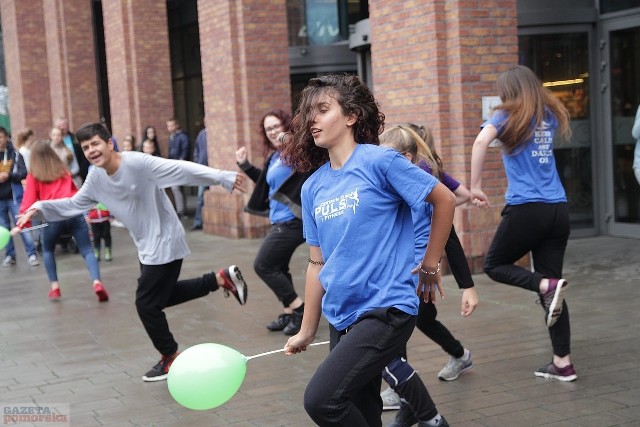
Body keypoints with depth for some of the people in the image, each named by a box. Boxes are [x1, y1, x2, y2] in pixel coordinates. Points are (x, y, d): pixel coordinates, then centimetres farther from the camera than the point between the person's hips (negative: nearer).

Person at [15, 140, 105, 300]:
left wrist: (21, 224, 5)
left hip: (52, 217, -2)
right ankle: (96, 282, -23)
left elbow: (28, 201, 4)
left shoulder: (33, 176, 11)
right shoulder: (63, 170, 22)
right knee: (87, 250, 0)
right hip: (74, 213, 2)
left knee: (47, 250, 23)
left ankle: (54, 287, 15)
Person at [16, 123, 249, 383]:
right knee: (160, 296, 18)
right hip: (146, 246, 9)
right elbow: (74, 204, 14)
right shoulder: (96, 177, 1)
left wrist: (223, 178, -37)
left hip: (165, 242, -9)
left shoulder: (138, 163, -23)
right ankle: (221, 279, 27)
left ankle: (170, 358, 18)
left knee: (146, 303, -4)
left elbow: (183, 170, -30)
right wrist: (41, 207, 2)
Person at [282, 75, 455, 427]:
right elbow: (317, 263, 13)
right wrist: (307, 330, 15)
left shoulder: (380, 161, -10)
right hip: (342, 318, 7)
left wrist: (430, 265, 1)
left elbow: (444, 200, -4)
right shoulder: (313, 187, 8)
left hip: (387, 309, -7)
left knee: (321, 399, -20)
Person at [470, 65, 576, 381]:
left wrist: (475, 186, -14)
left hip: (526, 209, -6)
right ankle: (563, 363, 8)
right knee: (550, 279, 10)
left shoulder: (508, 116, -2)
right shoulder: (549, 115, 13)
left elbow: (482, 140, -20)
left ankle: (547, 286, -12)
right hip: (558, 209, 6)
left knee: (495, 265, 14)